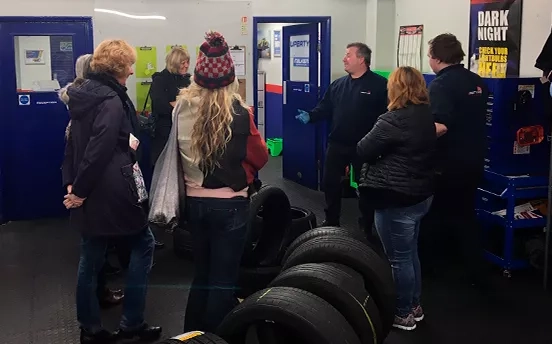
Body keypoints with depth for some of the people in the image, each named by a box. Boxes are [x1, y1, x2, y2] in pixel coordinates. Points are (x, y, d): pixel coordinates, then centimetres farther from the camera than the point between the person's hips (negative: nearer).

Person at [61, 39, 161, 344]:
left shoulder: (84, 93, 12)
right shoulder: (111, 100, -16)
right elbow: (99, 150, -22)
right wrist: (80, 190, -14)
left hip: (89, 192, 9)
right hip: (109, 190, -9)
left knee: (90, 258, 12)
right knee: (143, 244, 6)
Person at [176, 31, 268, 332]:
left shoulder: (182, 107, -5)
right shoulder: (238, 112, -16)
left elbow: (179, 153, 7)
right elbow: (260, 158, -4)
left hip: (194, 201, 5)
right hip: (229, 205, -4)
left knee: (201, 273, 20)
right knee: (223, 279, 7)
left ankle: (191, 336, 31)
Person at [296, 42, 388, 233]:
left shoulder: (380, 85, -10)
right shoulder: (338, 84, 8)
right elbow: (325, 108, 7)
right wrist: (310, 116, -12)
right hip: (337, 144, 5)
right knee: (329, 182, 12)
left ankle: (367, 227, 25)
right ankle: (331, 221, 31)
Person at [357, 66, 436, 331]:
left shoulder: (394, 120, -21)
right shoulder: (426, 117, 7)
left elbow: (363, 151, -13)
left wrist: (379, 147, 4)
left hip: (397, 199, -9)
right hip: (420, 194, 9)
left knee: (398, 258, 3)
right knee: (410, 253, 21)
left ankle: (403, 314, 16)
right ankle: (414, 305, 33)